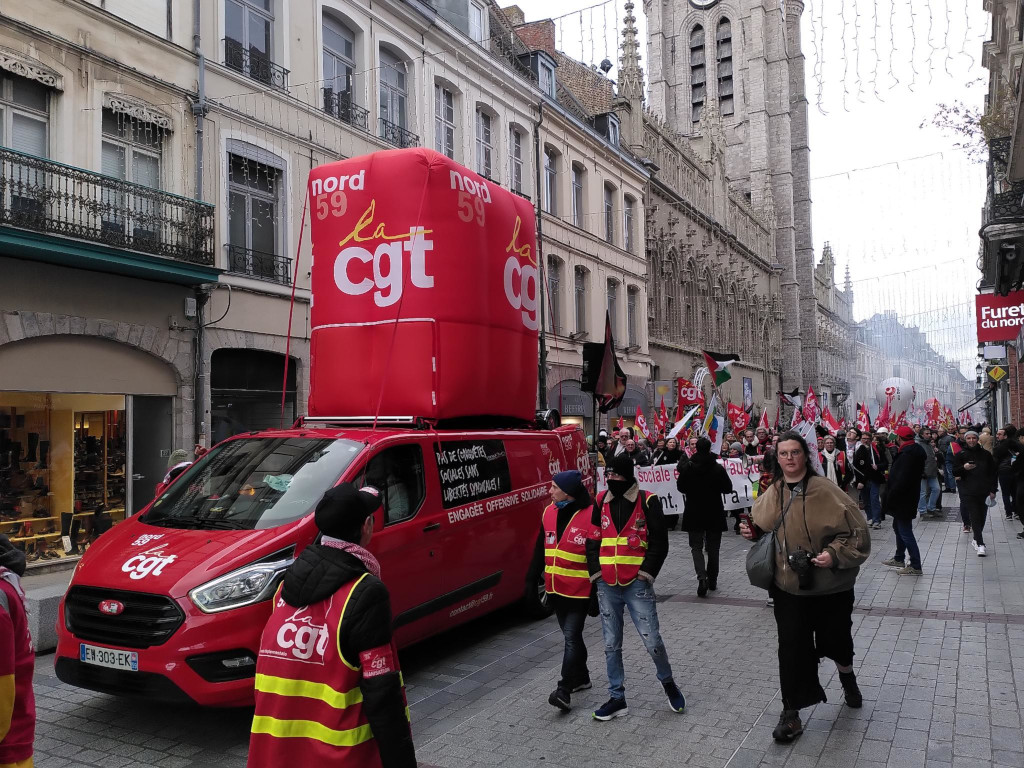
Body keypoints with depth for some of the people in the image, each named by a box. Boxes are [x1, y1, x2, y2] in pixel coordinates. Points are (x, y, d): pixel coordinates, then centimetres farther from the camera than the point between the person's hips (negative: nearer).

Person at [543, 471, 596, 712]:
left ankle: (564, 690, -6)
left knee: (571, 638, -8)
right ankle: (581, 678, 35)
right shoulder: (549, 513, 6)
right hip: (556, 588, 7)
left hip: (579, 590, -7)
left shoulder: (590, 515, -16)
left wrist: (598, 589, -13)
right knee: (571, 635, 19)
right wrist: (546, 577, 19)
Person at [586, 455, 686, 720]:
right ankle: (617, 699, 20)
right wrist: (596, 573, 2)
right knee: (611, 644, 9)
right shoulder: (601, 502, 7)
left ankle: (668, 682, 25)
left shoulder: (647, 501, -4)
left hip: (637, 584, -4)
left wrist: (645, 573, -9)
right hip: (607, 586, 4)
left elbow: (659, 542, -3)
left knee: (652, 640, -3)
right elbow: (593, 541, 11)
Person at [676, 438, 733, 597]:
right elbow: (728, 488, -1)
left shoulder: (687, 468, -9)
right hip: (714, 514, 1)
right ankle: (712, 580, 21)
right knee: (713, 548, 14)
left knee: (696, 546, 6)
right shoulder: (718, 468, -10)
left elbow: (681, 487, 2)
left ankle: (702, 577, -15)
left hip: (694, 514, 0)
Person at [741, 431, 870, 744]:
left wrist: (834, 554, -28)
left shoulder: (826, 491, -16)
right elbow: (764, 530, 18)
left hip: (830, 587, -2)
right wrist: (752, 532, -3)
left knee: (836, 639, 18)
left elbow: (858, 534, -14)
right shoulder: (771, 495, -1)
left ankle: (847, 677, 52)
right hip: (789, 587, 3)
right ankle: (790, 712, 15)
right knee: (792, 647, 1)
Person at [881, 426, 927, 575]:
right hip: (905, 498, 11)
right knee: (898, 527, 23)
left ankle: (915, 566, 2)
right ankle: (899, 559, 36)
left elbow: (902, 480, -27)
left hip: (903, 499, -11)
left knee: (905, 532, -4)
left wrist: (890, 497, -20)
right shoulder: (913, 450, 9)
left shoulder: (908, 454, -24)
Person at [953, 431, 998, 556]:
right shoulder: (960, 455, 2)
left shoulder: (985, 454, 9)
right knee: (975, 517, -8)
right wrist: (964, 468, -21)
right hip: (969, 492, -3)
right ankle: (980, 544, -11)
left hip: (984, 492, 3)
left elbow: (994, 473, 12)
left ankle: (976, 539, 24)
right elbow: (954, 472, 0)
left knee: (982, 517, 7)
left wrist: (993, 490, 5)